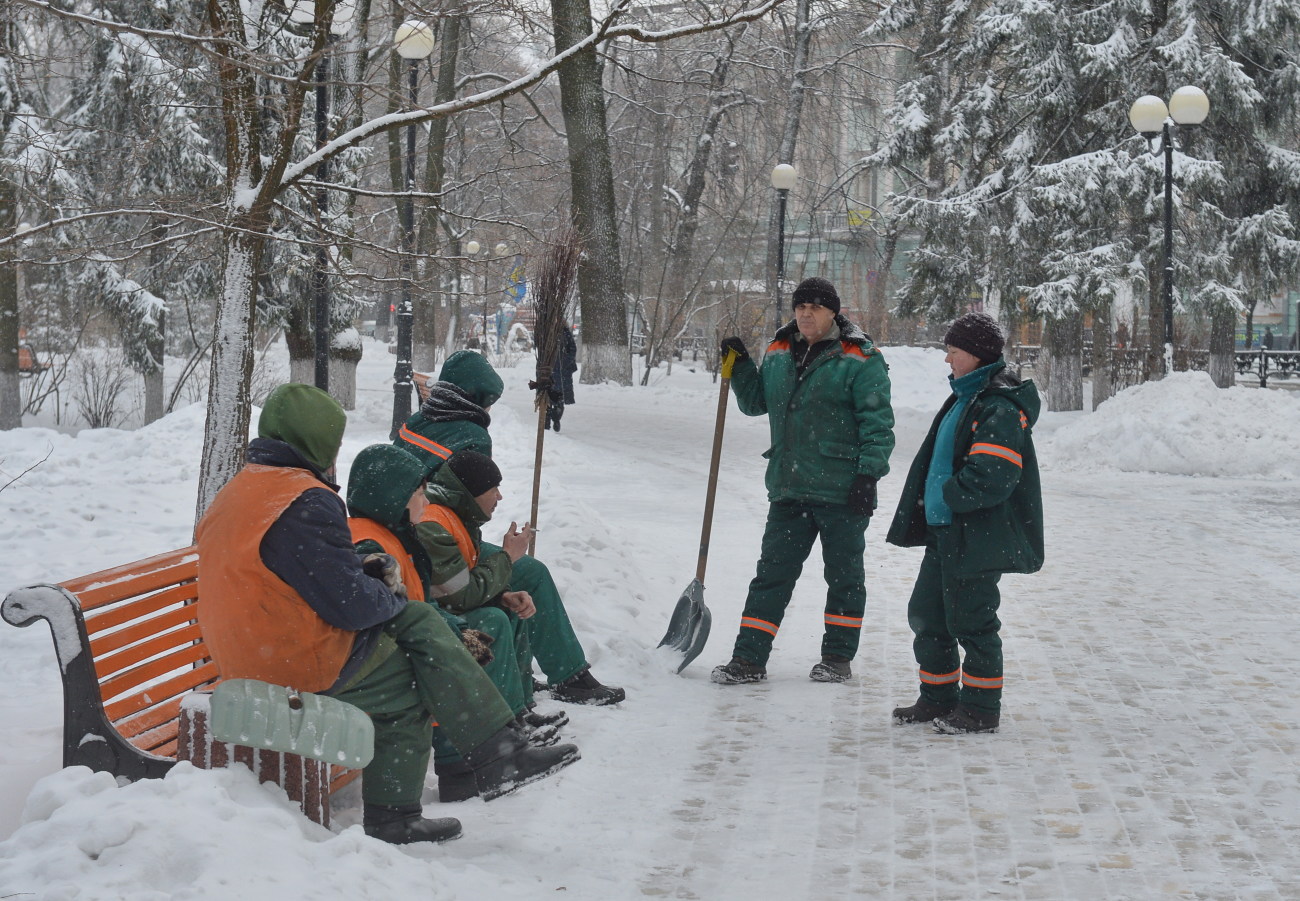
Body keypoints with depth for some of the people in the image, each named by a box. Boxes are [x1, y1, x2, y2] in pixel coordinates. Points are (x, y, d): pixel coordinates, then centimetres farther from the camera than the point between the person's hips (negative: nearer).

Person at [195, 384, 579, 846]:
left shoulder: (234, 493, 13)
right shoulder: (306, 503, -19)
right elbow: (352, 603, -20)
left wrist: (357, 568, 14)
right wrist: (392, 600, 1)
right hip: (308, 665, -10)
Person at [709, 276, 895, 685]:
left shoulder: (859, 360, -8)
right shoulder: (779, 353, 11)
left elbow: (878, 424, -10)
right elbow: (755, 402, 22)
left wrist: (868, 473, -17)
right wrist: (740, 367, 6)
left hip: (842, 490, -5)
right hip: (789, 487, 5)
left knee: (843, 574, 8)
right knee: (772, 572, 6)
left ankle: (838, 656, 21)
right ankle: (749, 659, 9)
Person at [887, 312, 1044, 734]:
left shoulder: (1001, 407, -17)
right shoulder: (964, 398, 15)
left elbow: (990, 478, -26)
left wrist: (947, 495, -15)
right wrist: (932, 502, 13)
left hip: (977, 537, -10)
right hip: (946, 531, 10)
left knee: (971, 621, -1)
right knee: (926, 613, 15)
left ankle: (981, 708, 11)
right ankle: (939, 698, 27)